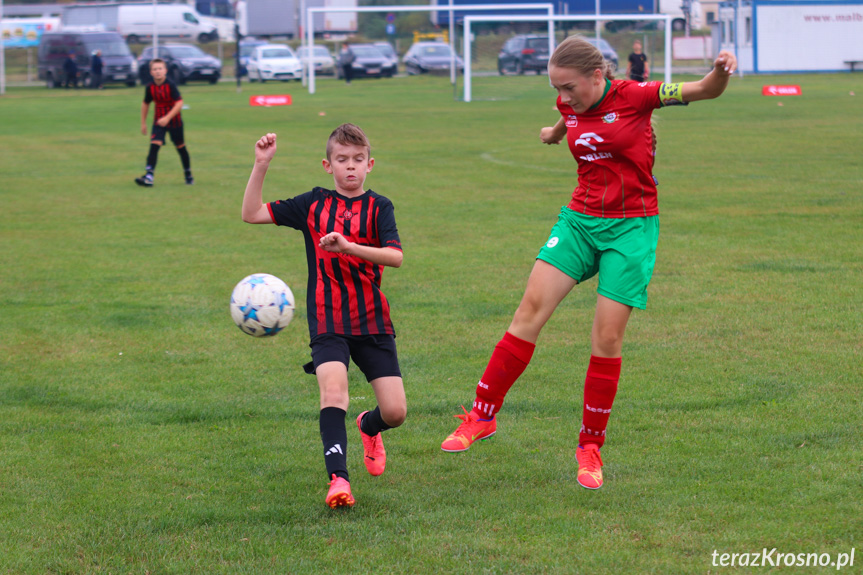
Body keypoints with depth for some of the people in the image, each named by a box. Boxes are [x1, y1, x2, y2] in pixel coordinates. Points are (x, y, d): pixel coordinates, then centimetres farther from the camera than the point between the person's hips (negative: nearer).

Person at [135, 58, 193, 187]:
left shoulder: (171, 85, -17)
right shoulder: (150, 87, -4)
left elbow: (179, 103, -22)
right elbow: (145, 104, 12)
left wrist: (168, 118, -29)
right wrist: (143, 123, 14)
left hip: (174, 120, -3)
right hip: (159, 121, 3)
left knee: (180, 147, 12)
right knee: (154, 145, -15)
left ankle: (188, 174, 32)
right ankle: (148, 177, -25)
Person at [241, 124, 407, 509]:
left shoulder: (379, 207, 3)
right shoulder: (313, 204, 6)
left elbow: (395, 256, -12)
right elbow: (252, 214, 3)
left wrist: (347, 246, -25)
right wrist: (261, 165, -6)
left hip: (373, 322, 1)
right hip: (328, 321, -1)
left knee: (395, 412, -3)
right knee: (333, 387, -28)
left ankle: (369, 427, 34)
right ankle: (338, 478, -31)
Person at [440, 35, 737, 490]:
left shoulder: (633, 97, -13)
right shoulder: (572, 107, 2)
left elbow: (705, 91, -20)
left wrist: (720, 72, -40)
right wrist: (555, 132, 48)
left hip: (631, 228, -5)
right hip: (579, 220, 5)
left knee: (607, 338, -6)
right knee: (531, 309, -7)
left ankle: (591, 446, 8)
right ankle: (482, 416, 2)